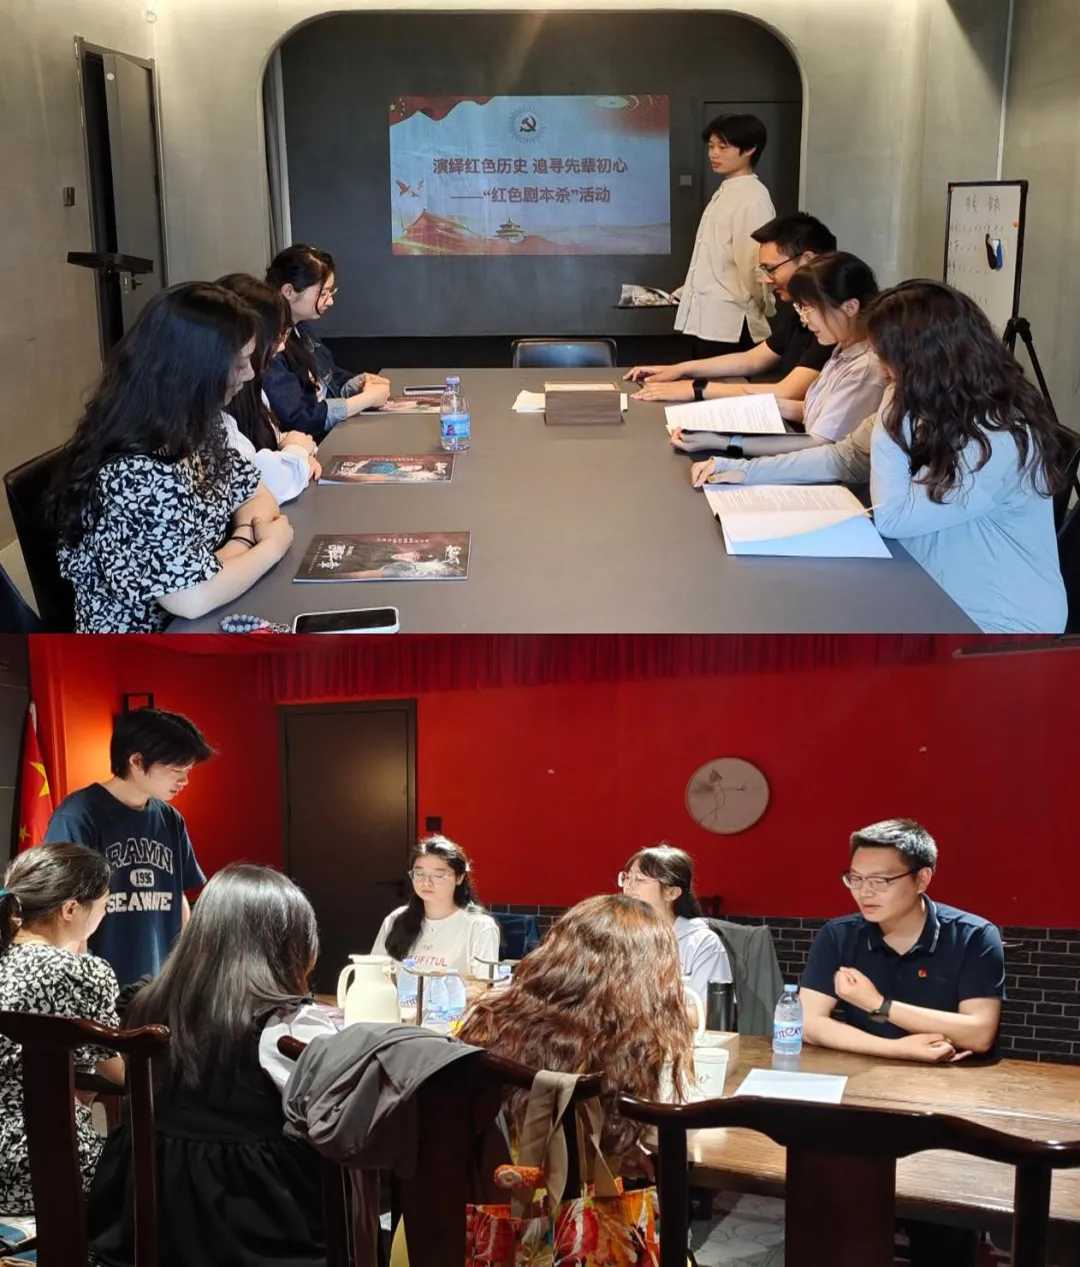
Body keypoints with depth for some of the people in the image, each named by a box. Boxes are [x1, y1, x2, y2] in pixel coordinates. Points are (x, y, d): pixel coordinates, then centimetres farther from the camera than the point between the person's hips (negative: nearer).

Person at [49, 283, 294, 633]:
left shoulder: (197, 427, -2)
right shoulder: (132, 475, -29)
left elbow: (256, 495, 8)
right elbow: (194, 598, -31)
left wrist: (240, 542, -14)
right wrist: (272, 545, -15)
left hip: (199, 631, 7)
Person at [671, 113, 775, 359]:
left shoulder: (753, 198, -14)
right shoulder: (724, 193, 16)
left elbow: (756, 263, -17)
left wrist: (761, 309, -5)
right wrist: (688, 290, 11)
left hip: (730, 324, -9)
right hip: (709, 320, 9)